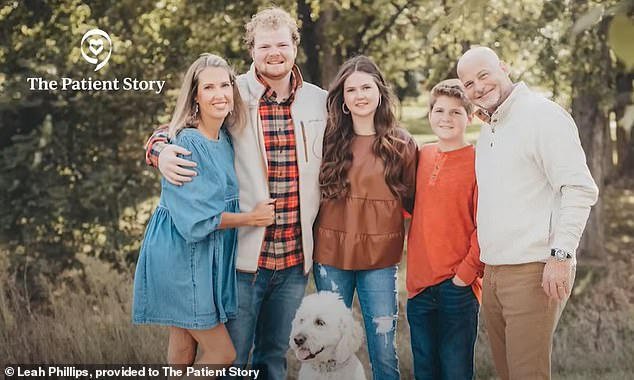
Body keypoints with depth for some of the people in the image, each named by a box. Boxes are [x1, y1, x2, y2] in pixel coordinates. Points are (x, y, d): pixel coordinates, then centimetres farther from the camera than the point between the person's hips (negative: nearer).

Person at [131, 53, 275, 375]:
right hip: (181, 256, -7)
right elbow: (194, 216, -19)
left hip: (211, 257, 7)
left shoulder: (228, 140, 7)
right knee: (222, 354, -2)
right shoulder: (185, 144, -17)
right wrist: (251, 218, -12)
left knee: (184, 354, 13)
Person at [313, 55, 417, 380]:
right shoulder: (330, 140, 3)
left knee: (384, 352, 1)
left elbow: (412, 200, 10)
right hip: (332, 255, 1)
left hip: (380, 258, -1)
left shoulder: (402, 145, 2)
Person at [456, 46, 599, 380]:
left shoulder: (542, 115, -8)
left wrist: (560, 255, -19)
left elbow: (580, 189, -15)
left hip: (533, 271, -8)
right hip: (493, 272, 8)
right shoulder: (488, 131, 19)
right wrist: (485, 264, 16)